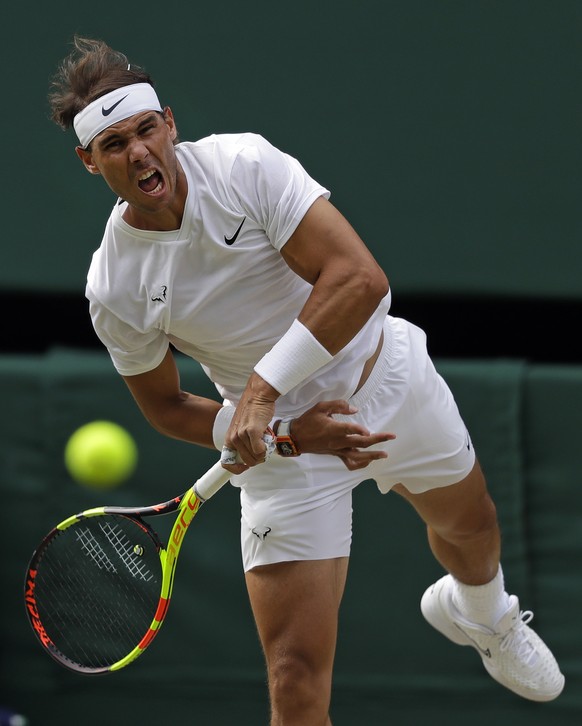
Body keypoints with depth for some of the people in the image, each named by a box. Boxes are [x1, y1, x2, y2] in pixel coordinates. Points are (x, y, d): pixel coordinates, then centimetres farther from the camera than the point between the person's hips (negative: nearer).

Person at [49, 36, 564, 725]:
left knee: (471, 530, 30)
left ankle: (478, 613, 67)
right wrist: (287, 433, -18)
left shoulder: (244, 164, -25)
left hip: (387, 376, 1)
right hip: (283, 436, -1)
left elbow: (360, 278, -30)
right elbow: (166, 407, -4)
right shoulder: (113, 289, -18)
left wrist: (262, 387, -36)